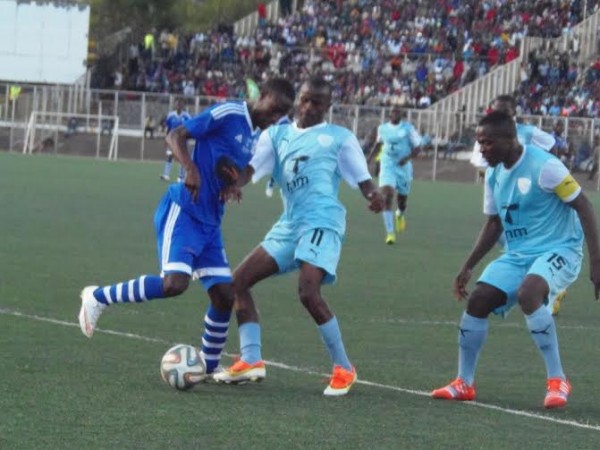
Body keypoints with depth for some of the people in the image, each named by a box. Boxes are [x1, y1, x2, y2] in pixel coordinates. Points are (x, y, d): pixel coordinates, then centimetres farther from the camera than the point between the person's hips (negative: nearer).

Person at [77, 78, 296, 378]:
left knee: (224, 295, 4)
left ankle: (208, 367, 21)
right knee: (174, 283, -24)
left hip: (210, 221, 9)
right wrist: (191, 168, -27)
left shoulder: (256, 136, 15)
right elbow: (175, 136, -11)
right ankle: (98, 297, -6)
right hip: (183, 212, -9)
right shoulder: (228, 114, -10)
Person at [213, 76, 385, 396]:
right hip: (289, 224, 7)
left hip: (322, 222, -6)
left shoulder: (340, 138, 6)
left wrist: (373, 196, -21)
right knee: (239, 280, 0)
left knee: (308, 292, -24)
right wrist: (231, 185, -18)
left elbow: (361, 177, 3)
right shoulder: (277, 135, 16)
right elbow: (251, 168, 5)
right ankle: (251, 361, 1)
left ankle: (344, 369, -10)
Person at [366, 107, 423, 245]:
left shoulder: (408, 128, -5)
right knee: (387, 197, -19)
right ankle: (390, 233, -18)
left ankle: (400, 215, 52)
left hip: (403, 167, -1)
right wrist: (369, 158, 13)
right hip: (387, 166, 1)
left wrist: (407, 158, -20)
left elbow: (417, 146, -5)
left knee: (401, 200, 12)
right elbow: (378, 144, 22)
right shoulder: (382, 128, 5)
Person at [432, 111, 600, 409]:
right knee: (477, 300, -6)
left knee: (527, 293, -34)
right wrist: (468, 267, 17)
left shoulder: (543, 166, -18)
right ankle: (464, 384, 9)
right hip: (517, 255, 8)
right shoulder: (494, 174, 6)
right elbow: (494, 224, 19)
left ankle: (557, 381, -23)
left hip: (557, 251, -8)